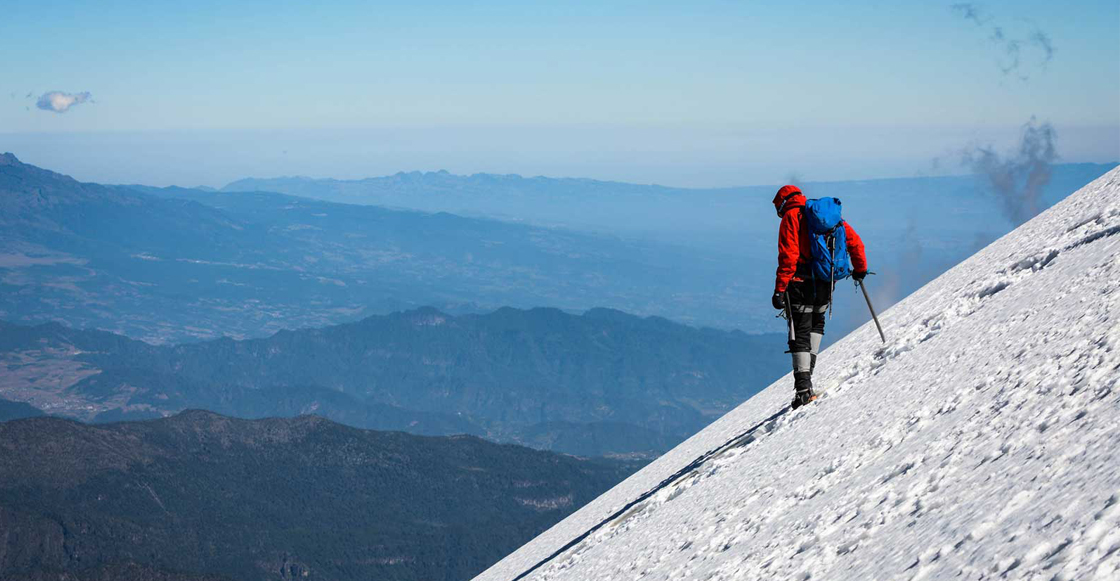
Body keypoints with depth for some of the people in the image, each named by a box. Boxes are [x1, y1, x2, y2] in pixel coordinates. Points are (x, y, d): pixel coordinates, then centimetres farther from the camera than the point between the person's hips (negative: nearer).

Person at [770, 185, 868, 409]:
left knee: (800, 333, -2)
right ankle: (808, 369, 20)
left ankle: (803, 387, -11)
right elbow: (854, 240, 14)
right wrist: (860, 268, 27)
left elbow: (788, 256, -14)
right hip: (826, 283, 6)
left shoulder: (791, 217, -4)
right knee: (816, 324, 28)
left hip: (802, 283, -6)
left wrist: (780, 289, -16)